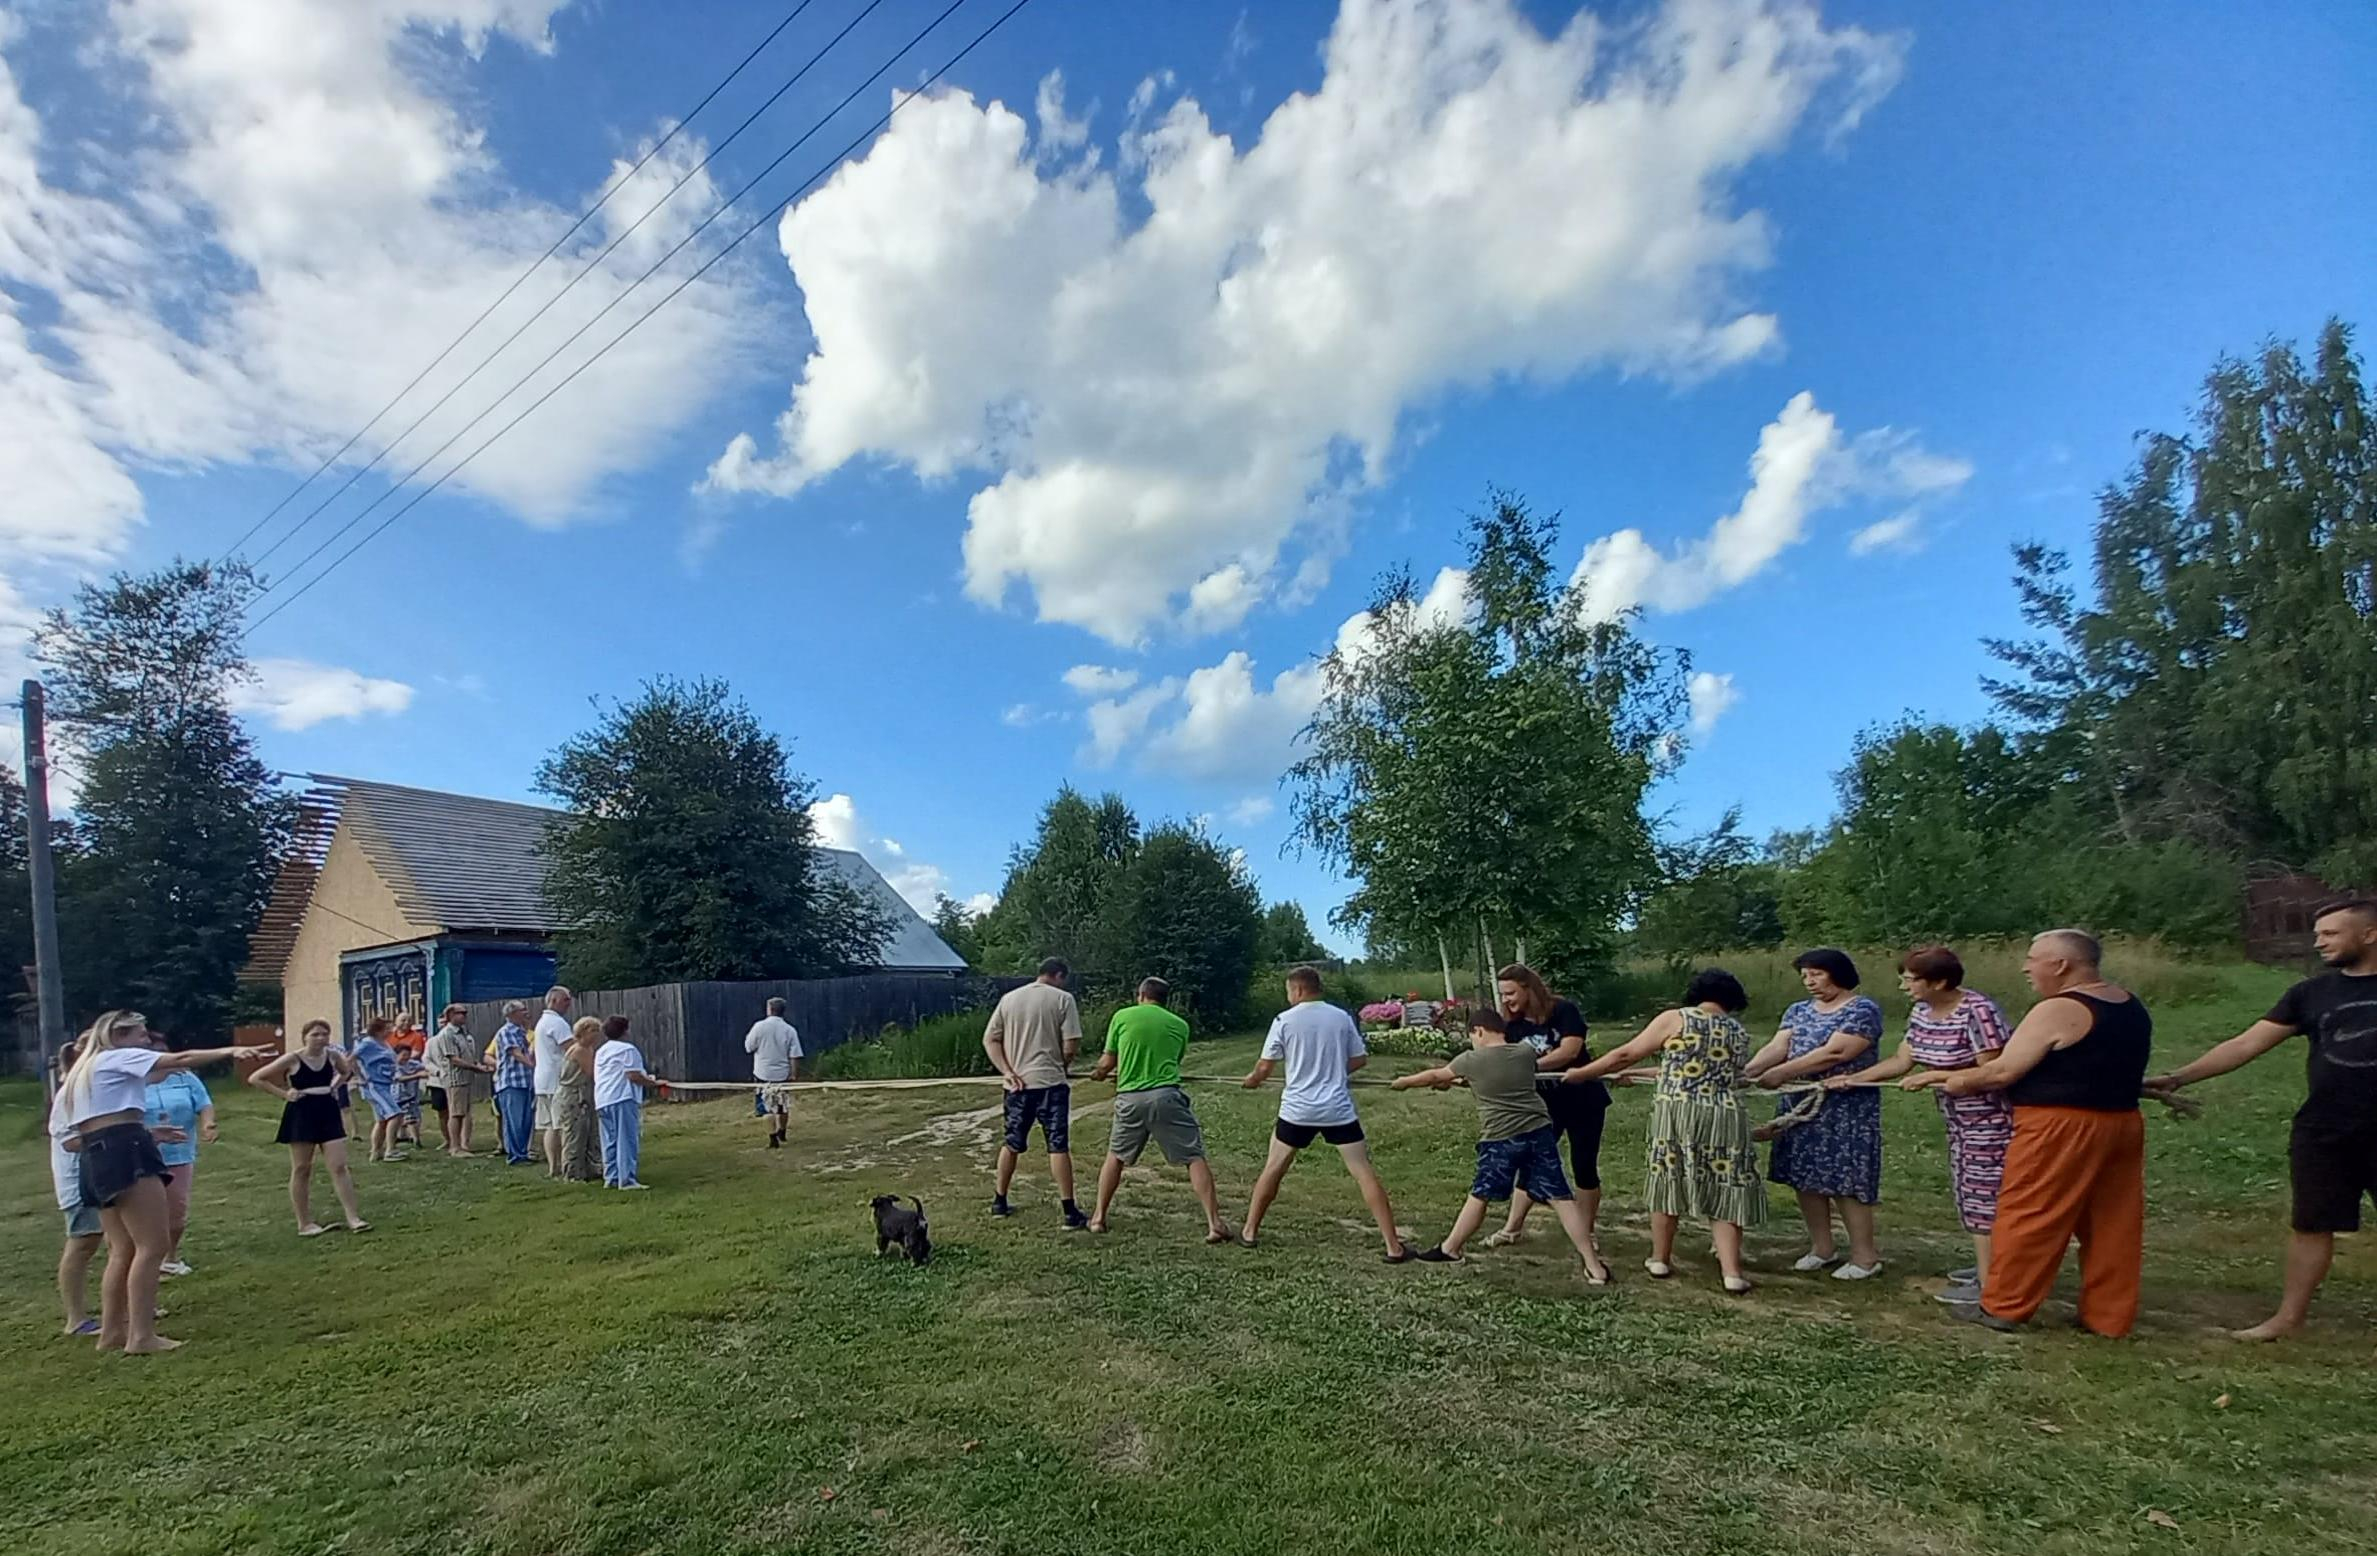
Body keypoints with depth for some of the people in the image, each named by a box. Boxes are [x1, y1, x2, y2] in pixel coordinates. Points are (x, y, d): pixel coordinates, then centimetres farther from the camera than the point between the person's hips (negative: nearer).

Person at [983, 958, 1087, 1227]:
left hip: (1018, 1084, 4)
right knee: (1058, 1146, -1)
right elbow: (1072, 1045, -9)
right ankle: (1070, 1212, -1)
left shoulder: (1008, 998, 9)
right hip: (1051, 1083, -4)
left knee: (1011, 1144, 19)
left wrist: (1007, 1071, -1)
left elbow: (989, 1040, 5)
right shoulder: (1063, 999, -4)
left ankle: (999, 1201, 28)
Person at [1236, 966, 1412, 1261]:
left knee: (1273, 1169, 17)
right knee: (1365, 1174, 3)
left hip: (1297, 1110, -1)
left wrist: (1252, 1079, 20)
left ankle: (1249, 1231, 27)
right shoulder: (1342, 1018, 2)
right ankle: (1394, 1246, 1)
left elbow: (1264, 1068, -2)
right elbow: (1359, 1059, 8)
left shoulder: (1284, 1020, -5)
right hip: (1339, 1110, 1)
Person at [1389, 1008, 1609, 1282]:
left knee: (1480, 1195, 12)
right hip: (1539, 1132, 3)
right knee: (1560, 1197, 2)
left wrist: (1405, 1081, 31)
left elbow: (1435, 1076, 11)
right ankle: (1593, 1265, 2)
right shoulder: (1526, 1053, 8)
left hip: (1500, 1139, -3)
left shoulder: (1472, 1060, -3)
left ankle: (1450, 1249, 27)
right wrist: (1455, 1080, 39)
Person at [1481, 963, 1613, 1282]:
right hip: (1544, 1104, 4)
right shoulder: (1512, 1026, -5)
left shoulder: (1564, 1011, -19)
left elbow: (1569, 1050, -30)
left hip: (1583, 1101, -4)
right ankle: (1513, 1227, 17)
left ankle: (1587, 1234, 18)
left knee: (1584, 1167, 3)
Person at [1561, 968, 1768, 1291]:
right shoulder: (1739, 1032, 14)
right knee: (1724, 1190, 9)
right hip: (1725, 1119, 2)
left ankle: (1660, 1260, 22)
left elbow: (1626, 1054, -1)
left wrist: (1581, 1074, 9)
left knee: (1668, 1183, 12)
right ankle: (1731, 1271, 2)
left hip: (1677, 1114, -2)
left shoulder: (1675, 1019, 0)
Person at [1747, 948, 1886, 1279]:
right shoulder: (1798, 1011, 12)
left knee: (1845, 1180, -5)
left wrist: (1781, 1073, -23)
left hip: (1846, 1110, -6)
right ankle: (1823, 1248, 21)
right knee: (1805, 1177, 8)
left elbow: (1834, 1054, -19)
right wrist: (1746, 1072, -19)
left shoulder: (1863, 1010, -9)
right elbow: (1776, 1048, 0)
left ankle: (1865, 1255, 9)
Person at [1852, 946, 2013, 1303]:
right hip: (1959, 1117, 9)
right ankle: (1987, 1264, 33)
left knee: (1983, 1193, -3)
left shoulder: (1978, 1012, -25)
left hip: (1990, 1116, -9)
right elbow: (1902, 1060, 6)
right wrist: (1851, 1079, -1)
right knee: (1968, 1190, 18)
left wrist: (1932, 1077, -23)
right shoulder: (1921, 1012, 1)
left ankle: (1987, 1283, 4)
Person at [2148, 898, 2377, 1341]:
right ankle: (2289, 1316, 19)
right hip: (2322, 1134, 3)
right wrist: (2177, 1077, -8)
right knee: (2312, 1224, 11)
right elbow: (2245, 1045, 0)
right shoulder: (2312, 993, 3)